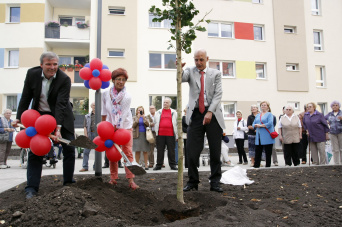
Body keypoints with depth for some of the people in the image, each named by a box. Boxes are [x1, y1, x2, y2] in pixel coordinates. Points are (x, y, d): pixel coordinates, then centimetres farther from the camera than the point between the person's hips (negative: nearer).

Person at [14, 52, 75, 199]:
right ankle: (32, 187, 5)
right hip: (39, 115, 2)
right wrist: (19, 117, -5)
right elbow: (26, 97, -1)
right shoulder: (32, 74, -10)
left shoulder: (64, 79, -19)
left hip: (61, 116, -1)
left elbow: (61, 104, -27)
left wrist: (58, 127, -34)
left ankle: (69, 182, 18)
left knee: (69, 149, 1)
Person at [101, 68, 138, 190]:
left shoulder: (127, 96, -14)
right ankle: (113, 178, 17)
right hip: (110, 127, 2)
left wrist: (117, 129, -19)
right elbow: (104, 112, 7)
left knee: (128, 152, -9)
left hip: (125, 126, -2)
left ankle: (131, 180, -7)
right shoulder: (106, 93, -4)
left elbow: (123, 115, -17)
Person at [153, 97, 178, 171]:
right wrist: (156, 132, 8)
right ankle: (159, 165, 10)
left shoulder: (174, 112, 11)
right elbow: (156, 123, 16)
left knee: (171, 150, 3)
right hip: (160, 134, 1)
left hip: (170, 134, -1)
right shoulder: (158, 112, 14)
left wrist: (177, 135, 4)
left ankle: (172, 165, 10)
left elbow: (177, 124, 10)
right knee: (160, 150, 3)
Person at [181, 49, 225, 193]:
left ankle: (215, 182, 15)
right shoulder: (190, 71, 12)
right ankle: (192, 181, 12)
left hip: (213, 115, 0)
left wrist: (210, 112, -12)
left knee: (215, 151, 3)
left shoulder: (215, 73, 11)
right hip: (195, 115, 0)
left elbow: (218, 94, 1)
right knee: (192, 150, -2)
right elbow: (181, 78, -9)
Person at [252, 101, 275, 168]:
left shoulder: (269, 114, 0)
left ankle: (268, 166, 11)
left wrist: (260, 125, -10)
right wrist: (256, 125, -9)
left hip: (267, 137, -5)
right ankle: (256, 165, 12)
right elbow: (253, 124, 14)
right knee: (257, 152, 6)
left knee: (268, 152, 2)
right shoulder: (257, 115, 18)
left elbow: (270, 123, -15)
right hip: (259, 137, 5)